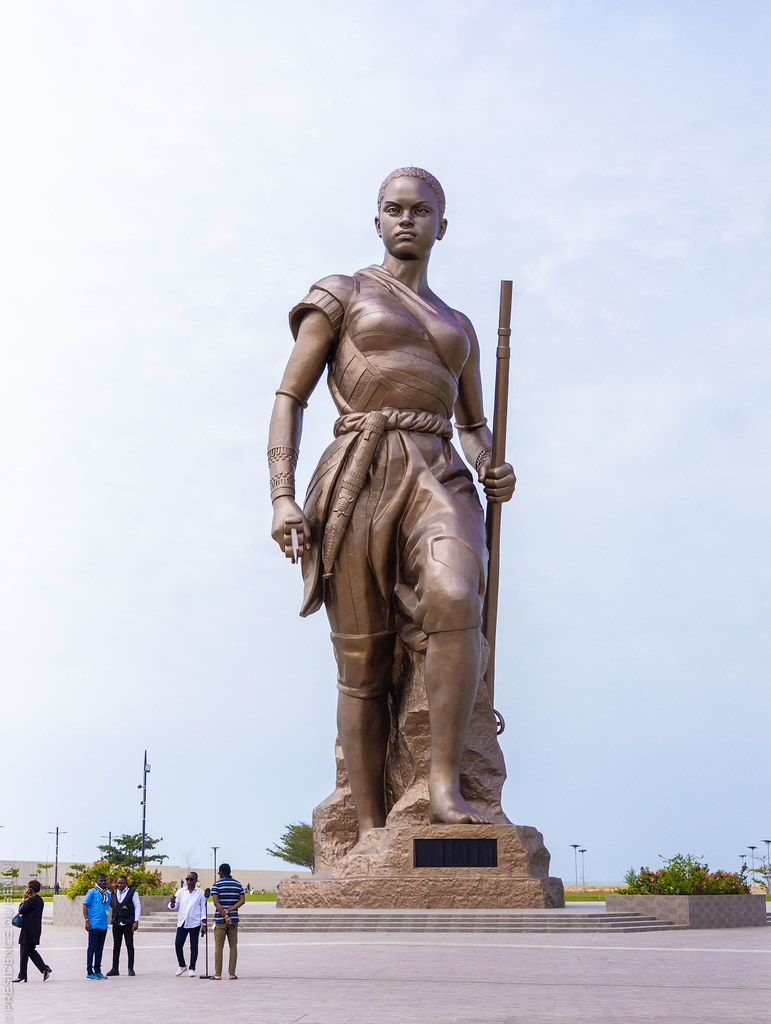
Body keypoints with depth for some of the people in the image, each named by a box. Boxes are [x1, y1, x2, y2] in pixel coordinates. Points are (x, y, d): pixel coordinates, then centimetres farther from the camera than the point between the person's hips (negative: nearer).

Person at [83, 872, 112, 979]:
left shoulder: (107, 893, 14)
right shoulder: (92, 892, -4)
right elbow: (85, 906, -6)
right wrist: (87, 921, -14)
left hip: (104, 925, 6)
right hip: (94, 925, -6)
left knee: (99, 948, 11)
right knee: (92, 948, -3)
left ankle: (97, 971, 18)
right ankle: (89, 972, 1)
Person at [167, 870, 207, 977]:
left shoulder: (201, 893, 3)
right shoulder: (181, 892, 9)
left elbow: (203, 909, 4)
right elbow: (173, 907, 7)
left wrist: (204, 924, -2)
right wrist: (172, 902, -17)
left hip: (195, 924, -2)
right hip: (182, 923, 2)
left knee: (194, 946, -1)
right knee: (178, 944, -3)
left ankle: (192, 969, 7)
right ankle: (182, 966, 16)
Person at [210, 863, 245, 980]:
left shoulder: (217, 885, -4)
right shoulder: (238, 885, 7)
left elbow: (216, 902, -14)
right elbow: (242, 901, -2)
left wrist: (225, 916, -15)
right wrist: (228, 911, -7)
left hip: (220, 920, -3)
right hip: (234, 919, 3)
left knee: (218, 947, 2)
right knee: (233, 946, 5)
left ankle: (218, 974, 0)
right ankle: (232, 973, 1)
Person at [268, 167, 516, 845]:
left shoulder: (457, 326, 26)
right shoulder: (342, 295, 13)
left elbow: (475, 426, 29)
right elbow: (290, 397, 5)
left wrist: (494, 470, 4)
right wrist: (282, 498, -8)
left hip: (436, 479, 2)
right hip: (357, 481, -2)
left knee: (454, 603, -30)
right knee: (363, 664, -5)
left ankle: (445, 786, -25)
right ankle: (371, 833, 2)